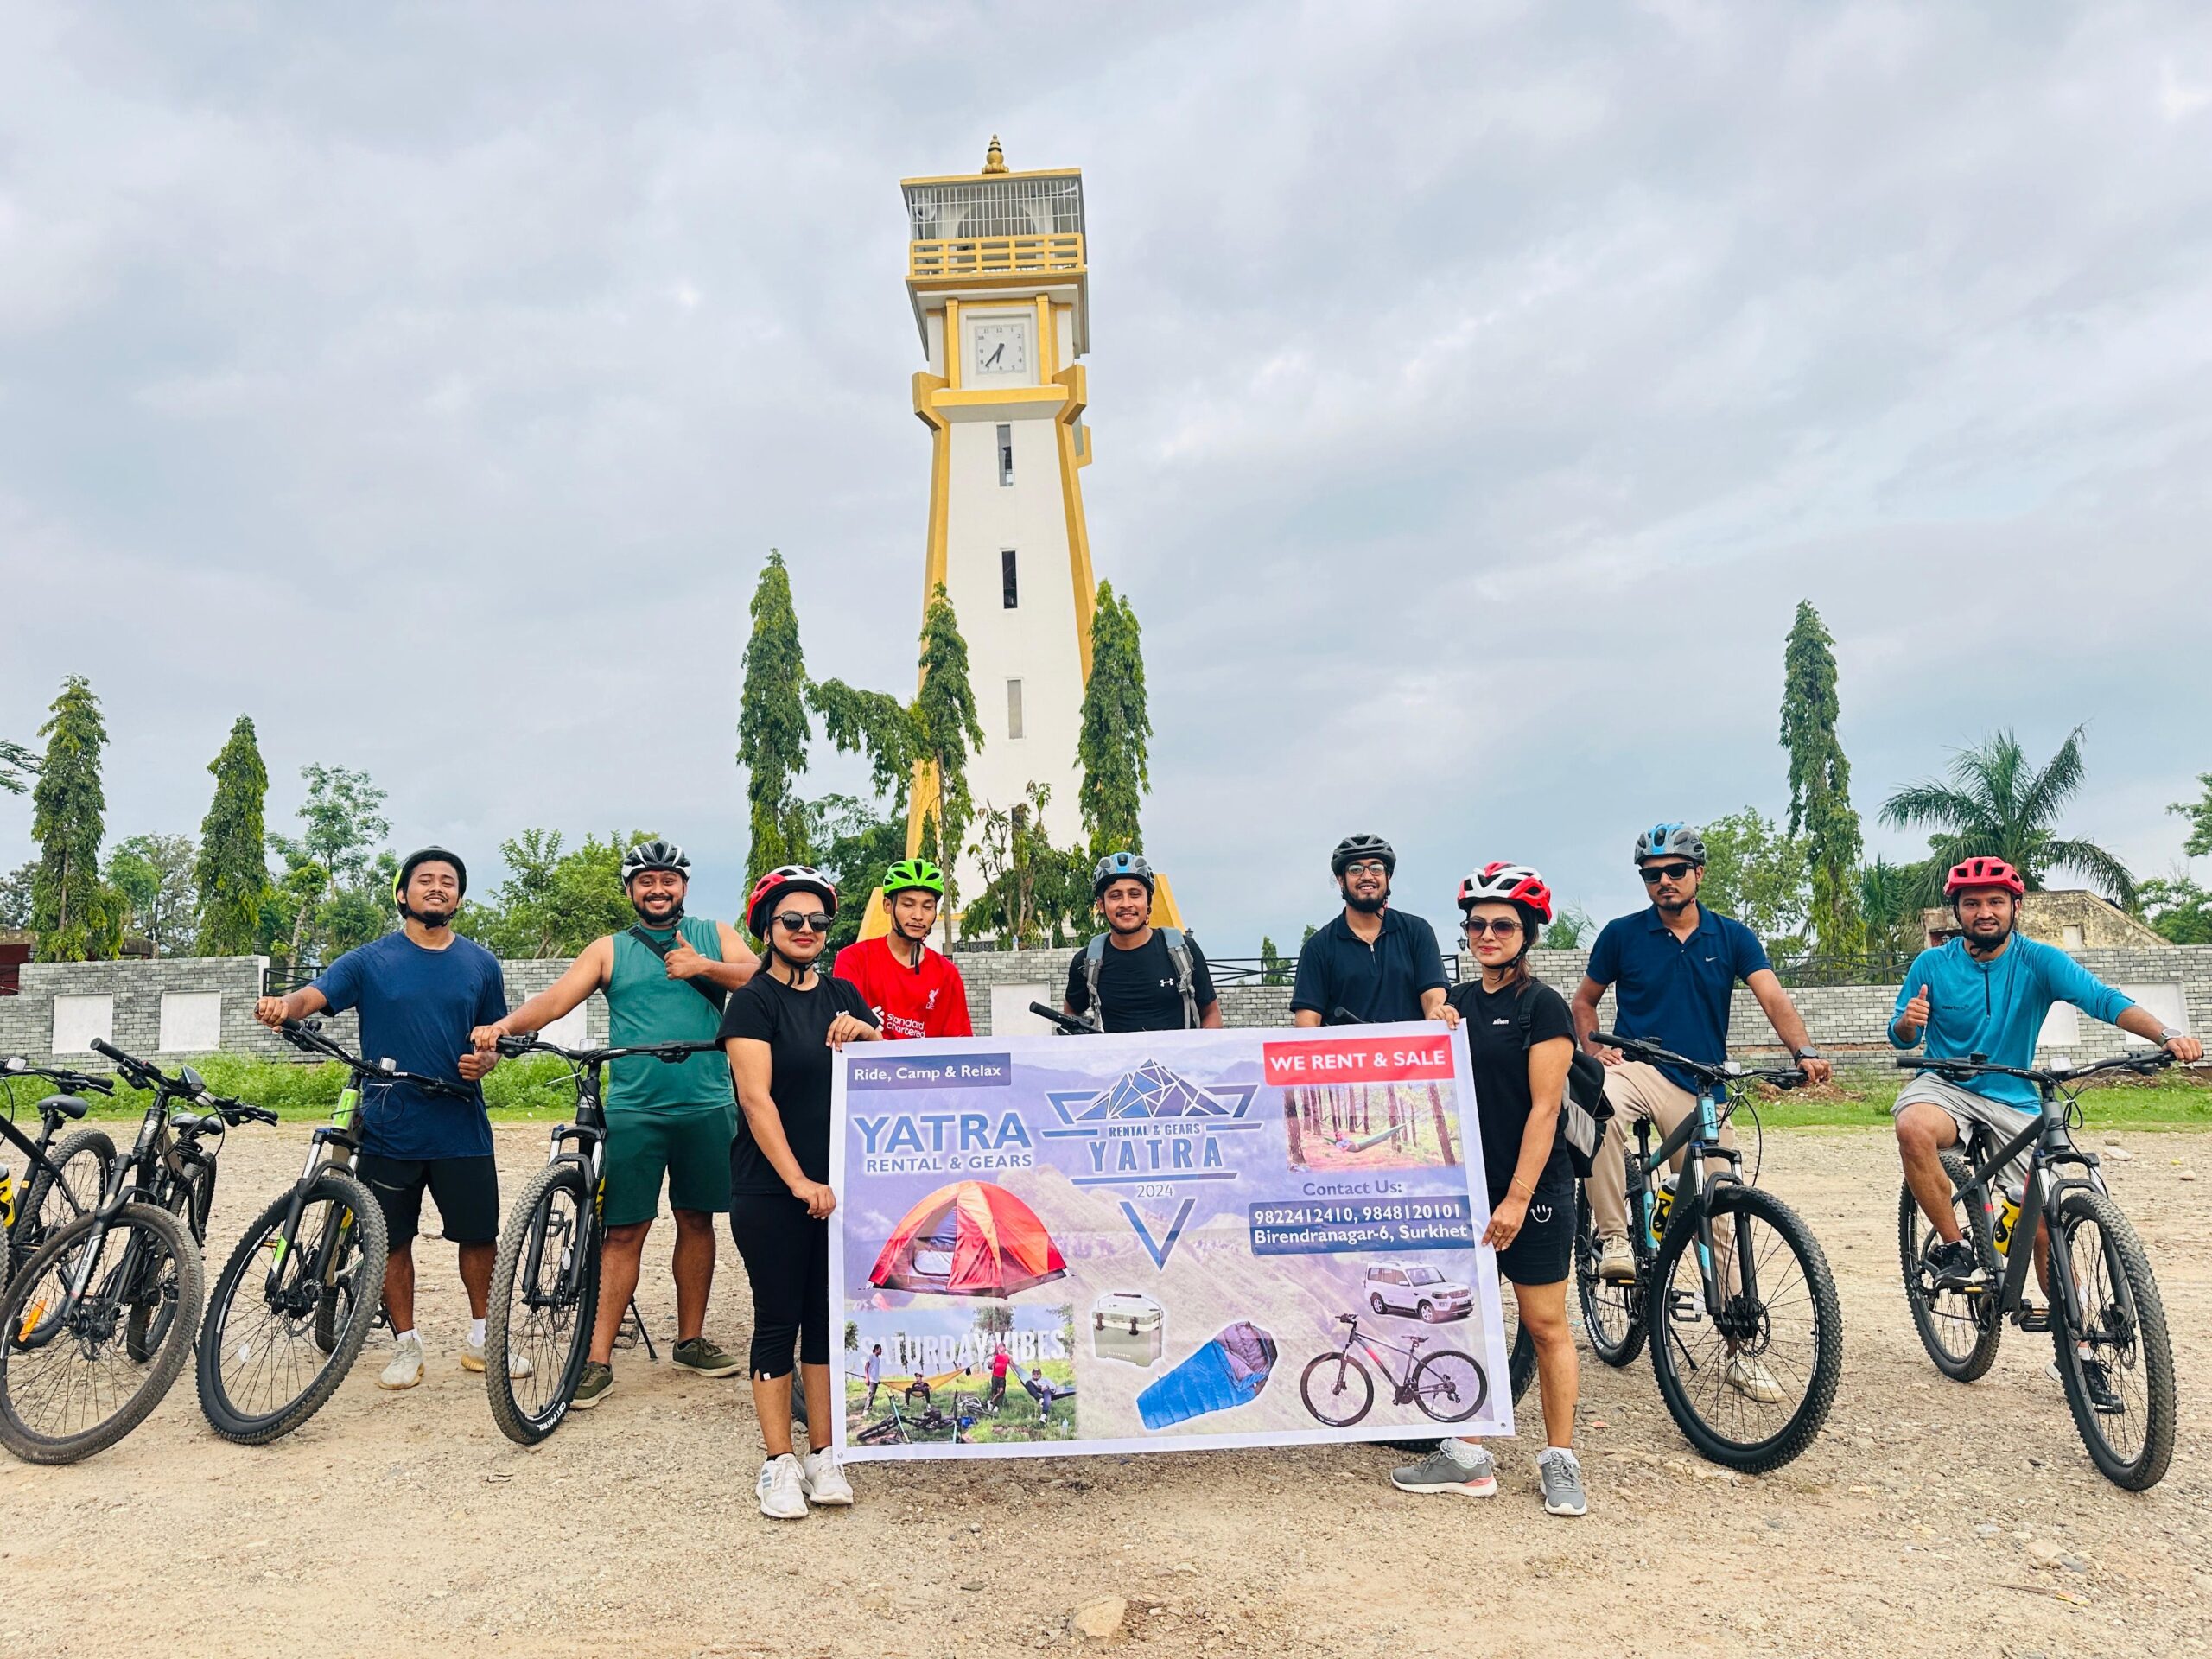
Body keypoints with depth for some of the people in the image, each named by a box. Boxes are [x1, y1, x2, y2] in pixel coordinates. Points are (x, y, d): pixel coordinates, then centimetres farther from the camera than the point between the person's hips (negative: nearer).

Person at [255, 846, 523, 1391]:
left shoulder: (481, 964, 7)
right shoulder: (370, 961, 2)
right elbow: (314, 995, -13)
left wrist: (484, 1061, -9)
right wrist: (282, 1006, -35)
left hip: (462, 1128, 1)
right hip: (389, 1129, -1)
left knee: (480, 1235, 6)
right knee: (393, 1241, 8)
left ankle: (482, 1338, 24)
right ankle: (405, 1345, 25)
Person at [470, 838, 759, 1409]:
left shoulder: (715, 936, 10)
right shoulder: (609, 950, 9)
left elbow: (763, 980, -3)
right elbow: (555, 998, -3)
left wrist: (706, 967, -17)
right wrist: (504, 1024, -20)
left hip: (707, 1106, 1)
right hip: (633, 1110, -1)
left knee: (697, 1220, 10)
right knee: (624, 1230, -2)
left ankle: (691, 1339, 24)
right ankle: (598, 1357, 6)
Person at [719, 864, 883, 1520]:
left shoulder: (842, 996, 9)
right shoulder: (754, 1001, -6)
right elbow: (756, 1099, -14)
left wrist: (864, 1034, -12)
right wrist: (799, 1182, -20)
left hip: (837, 1184, 5)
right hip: (771, 1191, -4)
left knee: (828, 1317, 10)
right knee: (778, 1319, 4)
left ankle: (824, 1456, 21)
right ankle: (779, 1464, 15)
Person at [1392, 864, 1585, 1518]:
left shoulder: (1542, 1007, -8)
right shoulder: (1457, 1003, 10)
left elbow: (1543, 1109, -13)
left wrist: (1517, 1198, -17)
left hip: (1532, 1191, -6)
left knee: (1545, 1324, 4)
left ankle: (1559, 1459, 17)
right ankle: (1468, 1457, 19)